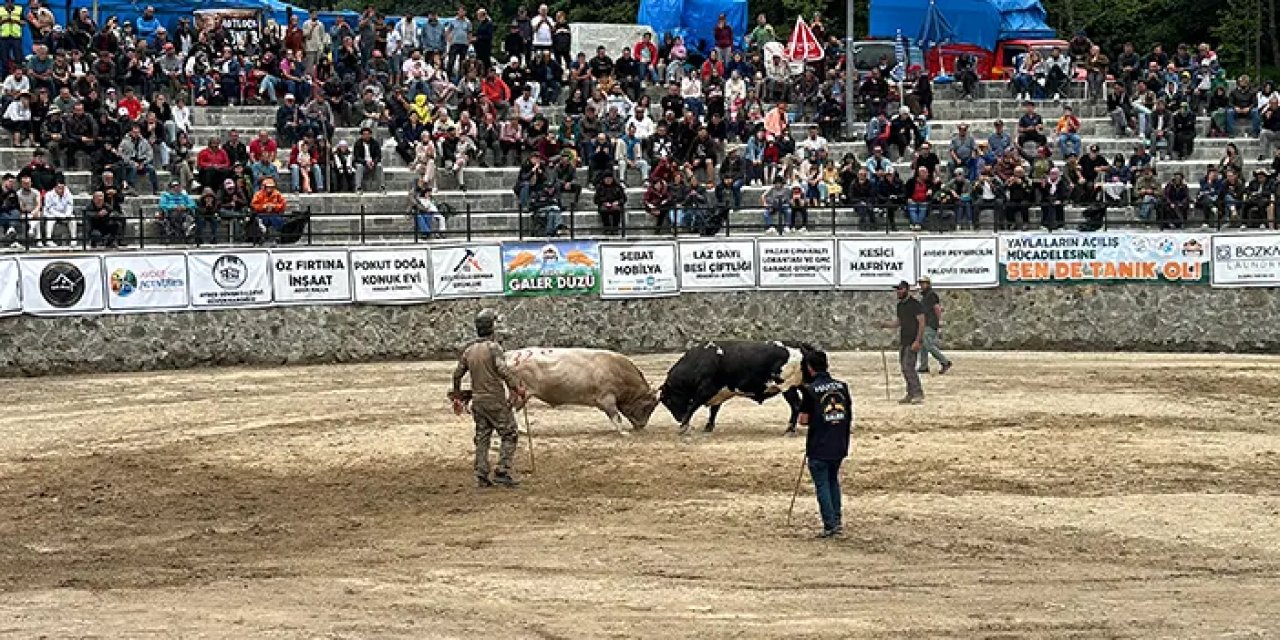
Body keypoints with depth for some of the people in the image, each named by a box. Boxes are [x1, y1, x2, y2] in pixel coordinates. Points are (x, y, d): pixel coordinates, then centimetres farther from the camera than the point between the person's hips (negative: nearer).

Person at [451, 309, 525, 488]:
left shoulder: (469, 350, 8)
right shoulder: (493, 347, -12)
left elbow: (457, 374, 14)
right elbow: (503, 369, -24)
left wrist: (457, 396, 27)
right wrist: (517, 388, -18)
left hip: (478, 400, 7)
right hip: (496, 399, -7)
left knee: (482, 439, 11)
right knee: (509, 435, 1)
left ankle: (482, 477, 10)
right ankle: (502, 472, -8)